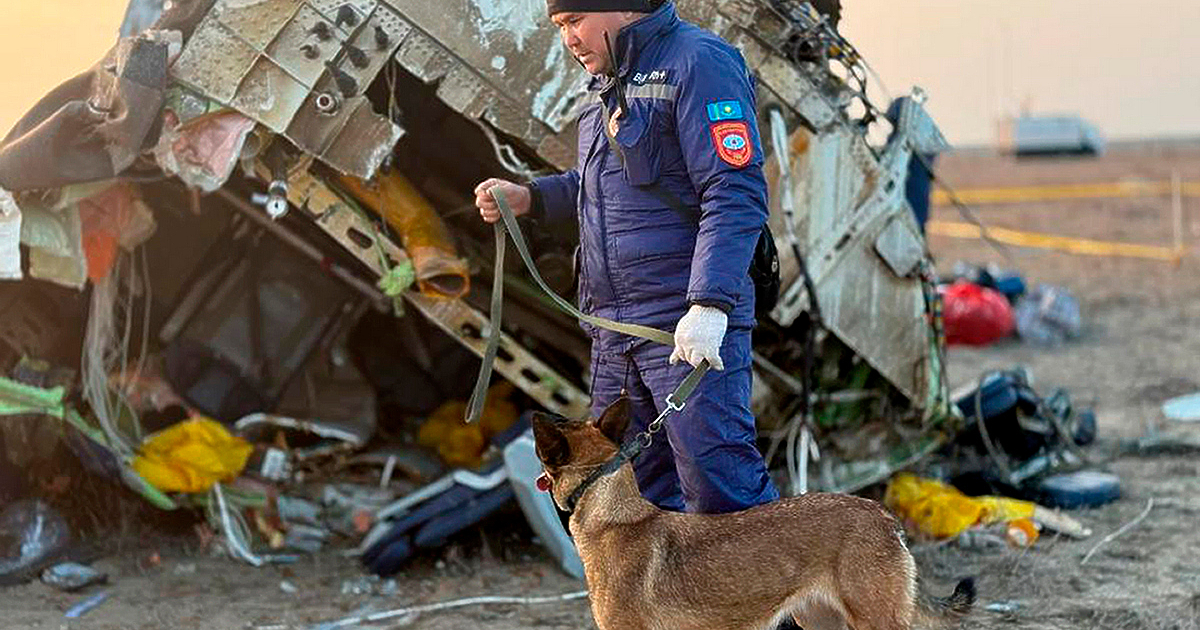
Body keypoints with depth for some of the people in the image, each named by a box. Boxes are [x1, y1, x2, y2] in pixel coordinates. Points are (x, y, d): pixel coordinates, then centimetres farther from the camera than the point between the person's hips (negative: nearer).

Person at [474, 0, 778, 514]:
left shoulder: (697, 62, -9)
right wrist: (528, 198, 13)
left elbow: (736, 195, -18)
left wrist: (709, 304, -26)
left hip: (690, 323, -9)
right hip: (614, 323, 9)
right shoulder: (608, 79, 19)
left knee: (719, 486, -13)